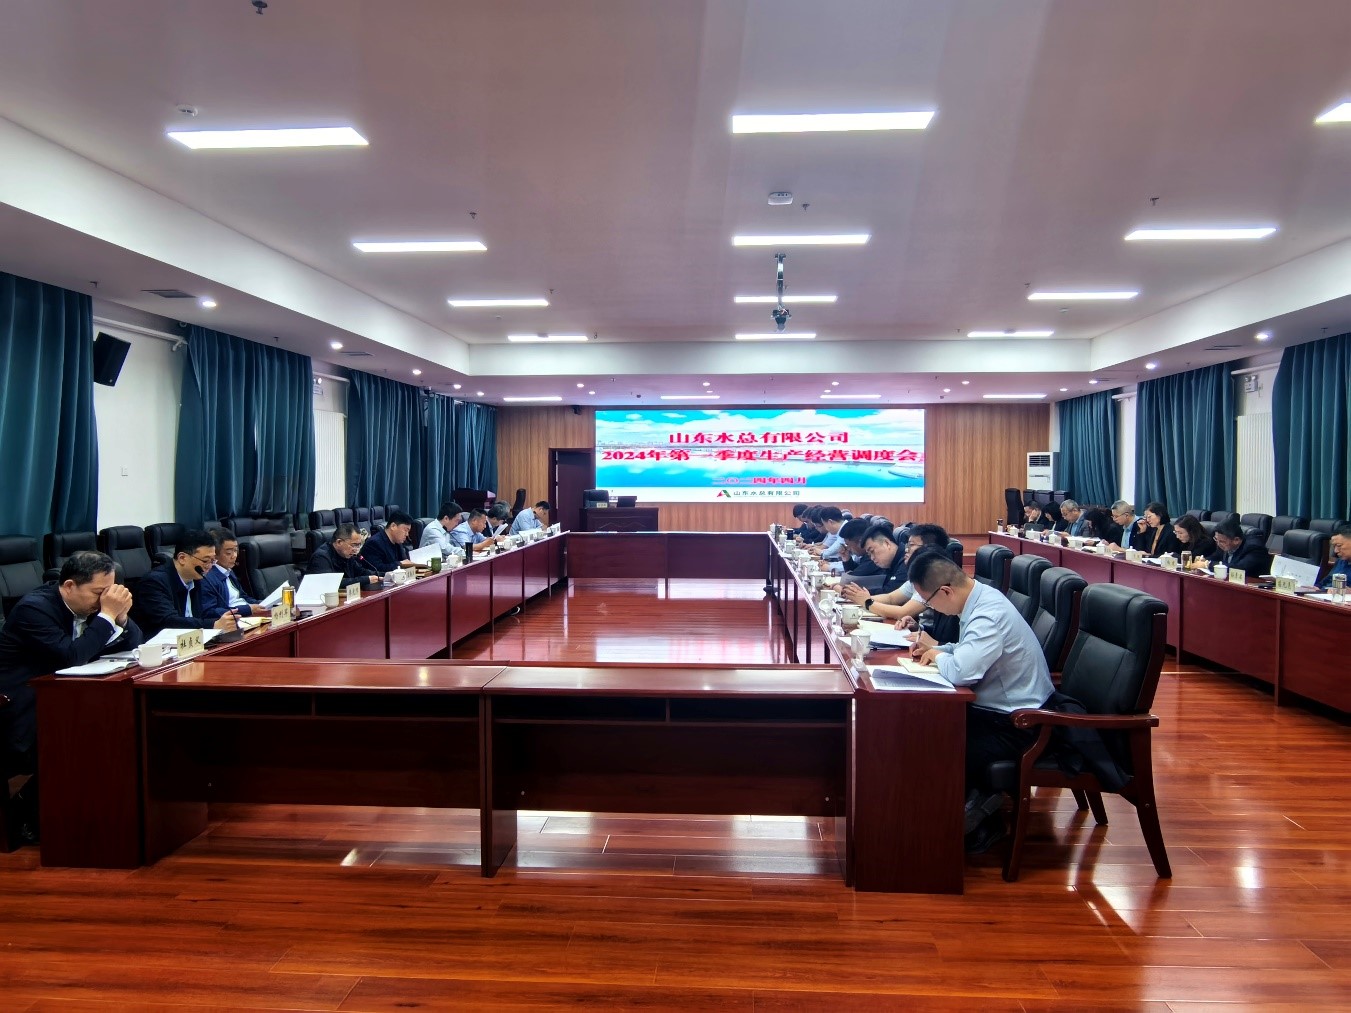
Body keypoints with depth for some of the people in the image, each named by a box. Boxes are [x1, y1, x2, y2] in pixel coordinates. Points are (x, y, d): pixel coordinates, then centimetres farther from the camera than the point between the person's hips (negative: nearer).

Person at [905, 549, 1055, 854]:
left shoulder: (990, 613, -27)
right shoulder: (978, 597, 2)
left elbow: (960, 671, -37)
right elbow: (968, 652, 19)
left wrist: (936, 654, -16)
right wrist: (936, 649, 1)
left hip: (1016, 725, -9)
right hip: (995, 707, 10)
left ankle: (978, 814, 6)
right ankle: (979, 796, 14)